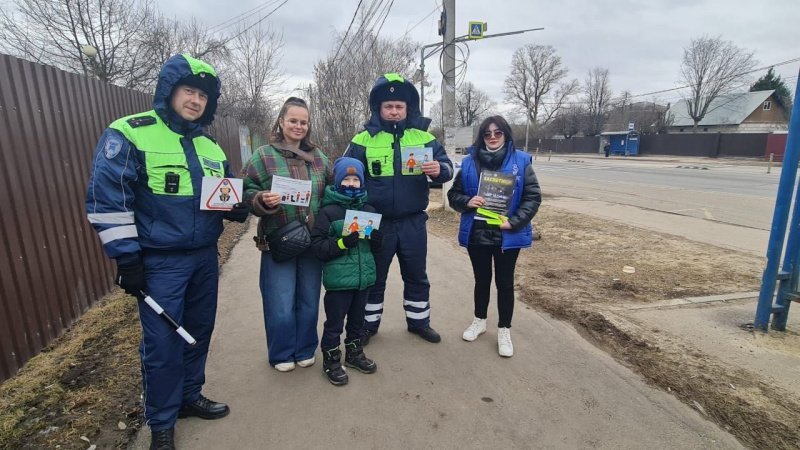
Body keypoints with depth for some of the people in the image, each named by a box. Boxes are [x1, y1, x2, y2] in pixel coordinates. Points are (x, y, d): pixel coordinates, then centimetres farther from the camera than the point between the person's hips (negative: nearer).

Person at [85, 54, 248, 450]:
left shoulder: (210, 146, 10)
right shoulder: (129, 134, -9)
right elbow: (106, 200, -12)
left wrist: (238, 206, -5)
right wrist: (126, 258, -14)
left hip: (205, 258, 6)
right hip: (159, 262, -6)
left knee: (199, 332, 16)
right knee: (163, 344, 2)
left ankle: (190, 396, 38)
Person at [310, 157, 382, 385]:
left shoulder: (369, 210, 5)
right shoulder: (328, 211, -11)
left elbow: (376, 246, 12)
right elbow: (318, 246, -13)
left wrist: (376, 237, -11)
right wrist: (342, 242, -26)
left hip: (363, 277, 5)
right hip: (338, 279, -5)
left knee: (357, 319, 21)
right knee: (334, 323, 8)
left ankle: (354, 353, 41)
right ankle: (331, 361, 27)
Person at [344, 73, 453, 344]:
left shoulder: (423, 136, 1)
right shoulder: (364, 139, -3)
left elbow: (447, 166, 1)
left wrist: (439, 170, -23)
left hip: (413, 222, 2)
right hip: (377, 223, -1)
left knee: (416, 276, 16)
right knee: (374, 277, 14)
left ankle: (418, 321, 36)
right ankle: (368, 324, 33)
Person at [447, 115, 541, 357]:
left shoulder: (521, 161, -4)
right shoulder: (470, 162, 1)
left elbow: (533, 197, -4)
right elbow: (453, 194, 6)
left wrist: (514, 221, -16)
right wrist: (467, 202, -15)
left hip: (507, 236, -2)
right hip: (476, 234, 2)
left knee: (504, 282, 10)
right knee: (481, 280, 17)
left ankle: (504, 330, 27)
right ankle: (479, 321, 38)